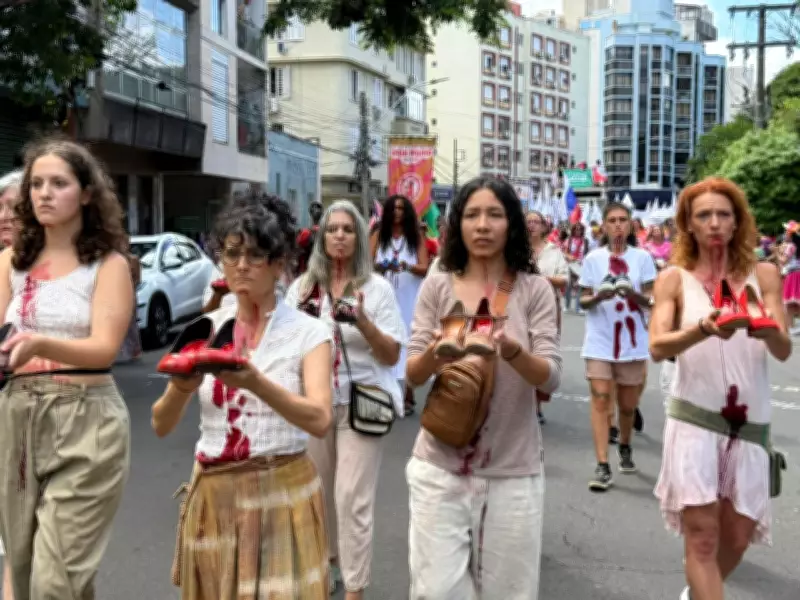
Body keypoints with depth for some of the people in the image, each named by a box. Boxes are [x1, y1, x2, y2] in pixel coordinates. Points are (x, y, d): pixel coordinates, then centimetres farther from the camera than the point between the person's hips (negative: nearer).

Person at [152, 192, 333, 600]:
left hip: (282, 493, -3)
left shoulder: (308, 332, -7)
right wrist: (182, 389, -22)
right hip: (213, 494, 4)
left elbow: (320, 421, -20)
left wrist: (256, 383, -34)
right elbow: (161, 425, -1)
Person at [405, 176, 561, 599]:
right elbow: (413, 374, -2)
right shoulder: (437, 287, 0)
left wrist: (514, 352, -30)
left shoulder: (534, 289, -2)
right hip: (440, 465, 0)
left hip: (512, 469, 0)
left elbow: (550, 378, -8)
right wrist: (432, 355, -25)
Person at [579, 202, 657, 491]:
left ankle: (625, 448, 39)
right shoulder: (593, 258, 1)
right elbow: (583, 301, 3)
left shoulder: (642, 257, 1)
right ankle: (602, 467, -7)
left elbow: (650, 300, -1)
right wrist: (598, 297, -19)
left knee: (628, 405, 11)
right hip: (600, 341, -1)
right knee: (600, 401, -9)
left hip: (632, 342, 1)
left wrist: (632, 293, -21)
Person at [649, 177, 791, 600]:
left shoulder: (763, 275, 3)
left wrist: (770, 331, -28)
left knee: (737, 538, 13)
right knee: (702, 535, -5)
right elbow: (657, 347, -13)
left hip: (750, 422, 3)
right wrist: (702, 330, -33)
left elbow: (784, 351, -5)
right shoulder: (674, 279, -1)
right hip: (694, 418, -2)